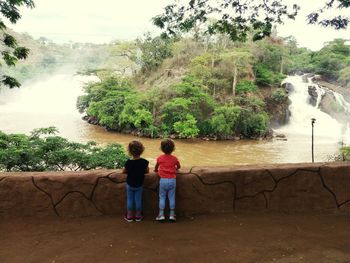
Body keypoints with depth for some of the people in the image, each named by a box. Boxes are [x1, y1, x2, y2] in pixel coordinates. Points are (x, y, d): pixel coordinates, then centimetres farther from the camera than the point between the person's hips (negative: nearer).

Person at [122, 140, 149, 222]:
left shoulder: (128, 162, -20)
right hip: (139, 185, 1)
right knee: (138, 200, 12)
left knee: (130, 200, 12)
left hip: (130, 184, -1)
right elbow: (147, 171, -3)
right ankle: (138, 216, 21)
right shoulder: (144, 162, -18)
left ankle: (129, 216, 19)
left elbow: (124, 171, -6)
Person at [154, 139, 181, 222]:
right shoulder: (174, 158, 1)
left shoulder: (160, 158, -1)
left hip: (163, 180, -1)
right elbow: (179, 166, 18)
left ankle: (161, 214, 5)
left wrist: (156, 170, 39)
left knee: (162, 197, 7)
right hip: (172, 180, 1)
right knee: (172, 197, 7)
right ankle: (172, 214, 10)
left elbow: (156, 167, 17)